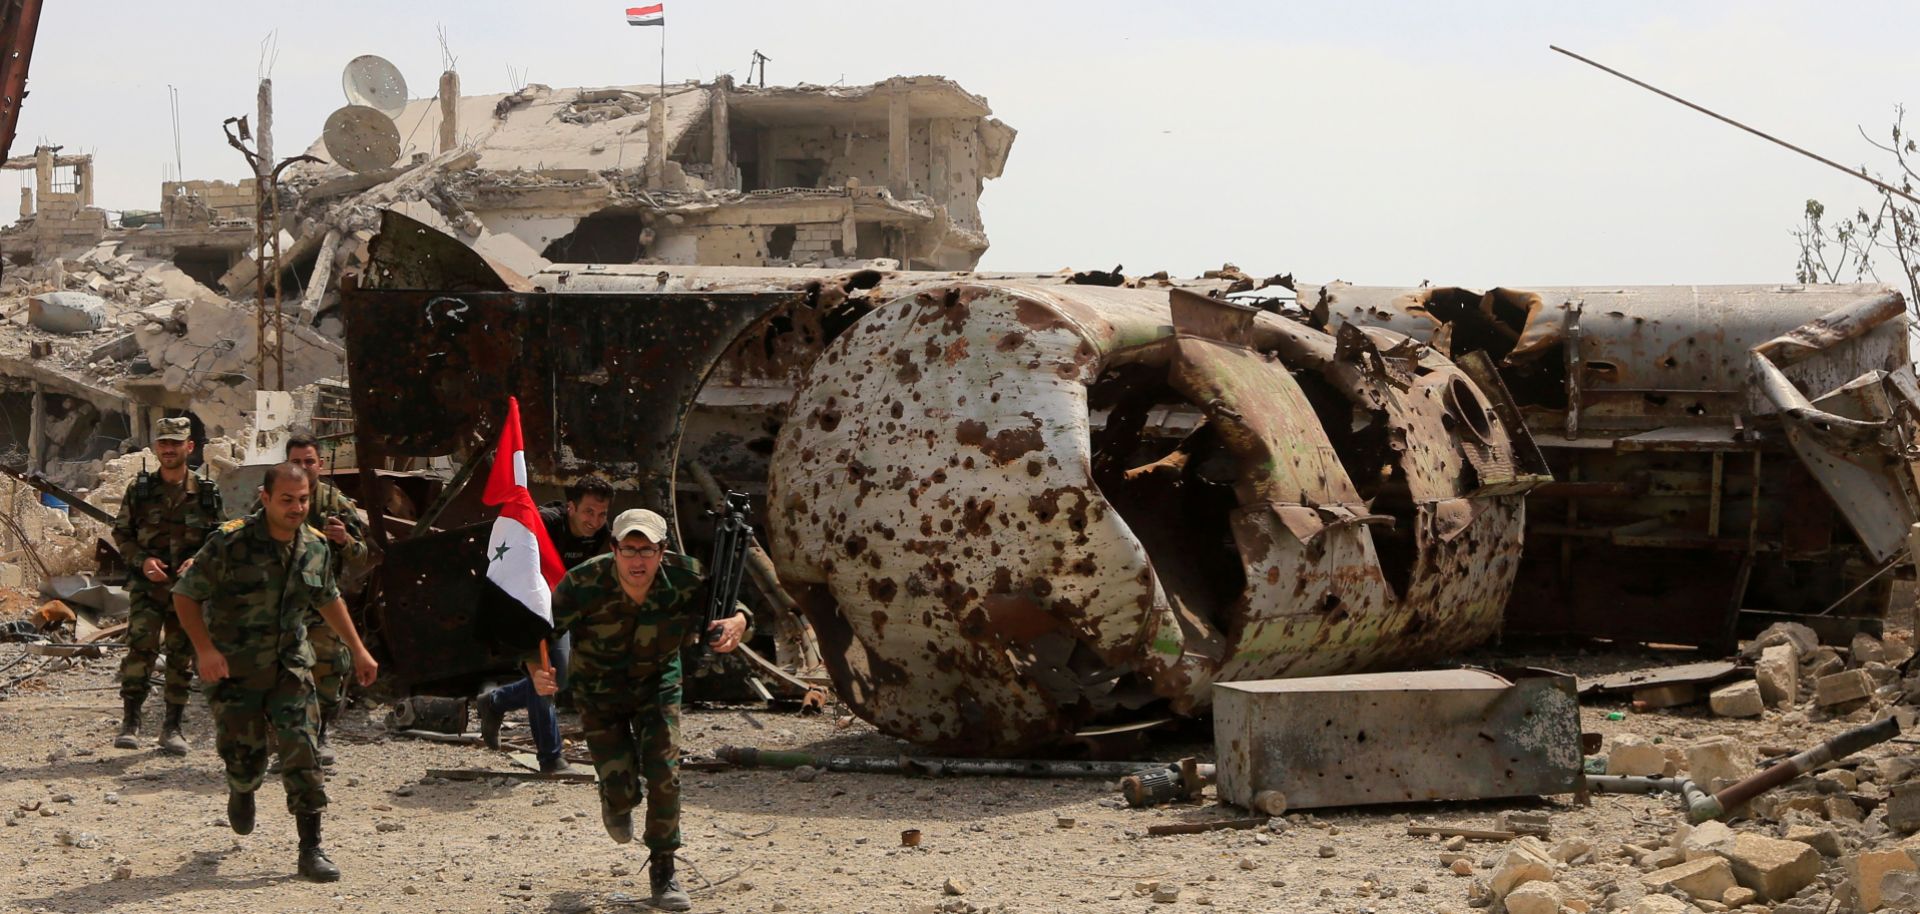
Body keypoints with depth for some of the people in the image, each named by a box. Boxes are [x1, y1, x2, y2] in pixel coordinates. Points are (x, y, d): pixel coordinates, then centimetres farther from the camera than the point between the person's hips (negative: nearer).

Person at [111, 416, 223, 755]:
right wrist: (142, 560, -9)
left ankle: (172, 727, 15)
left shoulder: (206, 492, 3)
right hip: (147, 586, -1)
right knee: (140, 648, -15)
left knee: (181, 658, 6)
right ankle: (130, 722, -11)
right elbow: (121, 533, 8)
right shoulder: (139, 489, 3)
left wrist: (199, 561, -12)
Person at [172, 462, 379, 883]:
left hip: (290, 667, 3)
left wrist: (358, 650, 17)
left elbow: (329, 599, 19)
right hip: (234, 671, -3)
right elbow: (185, 595, -10)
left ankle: (311, 851, -5)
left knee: (302, 753, -10)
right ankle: (241, 792, 43)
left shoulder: (316, 548, 0)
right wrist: (205, 648, -22)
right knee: (244, 762, 4)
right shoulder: (231, 543, -16)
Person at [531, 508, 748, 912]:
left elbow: (732, 604, -10)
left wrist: (737, 622, -35)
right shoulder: (584, 584, -31)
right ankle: (616, 804, 38)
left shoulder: (686, 578, -25)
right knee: (622, 788, -5)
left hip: (657, 685, 1)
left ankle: (663, 871, 7)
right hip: (599, 692, -1)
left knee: (664, 773, -13)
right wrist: (537, 671, -46)